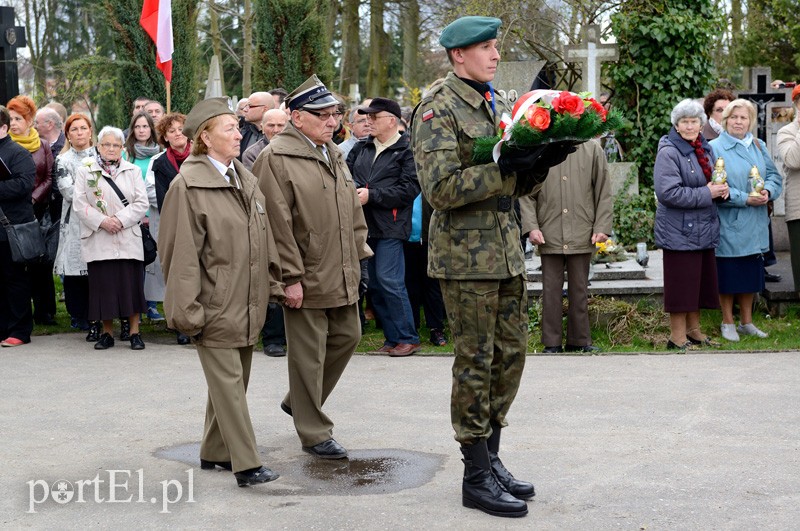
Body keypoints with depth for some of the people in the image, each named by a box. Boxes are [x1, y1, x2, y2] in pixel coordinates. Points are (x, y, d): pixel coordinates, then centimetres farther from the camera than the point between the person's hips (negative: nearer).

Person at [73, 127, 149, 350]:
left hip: (128, 238, 0)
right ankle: (107, 333, 12)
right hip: (98, 240, 0)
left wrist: (120, 220, -11)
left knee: (131, 285, -1)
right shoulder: (85, 171, 6)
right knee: (103, 285, 1)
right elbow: (79, 204, -1)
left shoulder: (133, 171, 9)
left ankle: (135, 332, 8)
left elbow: (141, 203, 2)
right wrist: (102, 221, -12)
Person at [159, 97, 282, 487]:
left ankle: (215, 452, 28)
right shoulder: (188, 185, -12)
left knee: (232, 379, 15)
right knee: (227, 382, -6)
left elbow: (263, 239, 17)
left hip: (247, 305, 8)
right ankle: (246, 465, -5)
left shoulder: (245, 179, 12)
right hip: (215, 306, -8)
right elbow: (182, 251, -14)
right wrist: (187, 309, -16)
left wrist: (273, 286, 14)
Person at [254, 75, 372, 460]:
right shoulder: (276, 158, -14)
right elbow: (278, 223, -18)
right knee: (309, 354, 1)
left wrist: (359, 257, 15)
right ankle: (314, 434, 13)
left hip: (341, 276, 8)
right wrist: (291, 277, -19)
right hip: (305, 278, -8)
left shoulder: (333, 154, 13)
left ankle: (299, 401, 34)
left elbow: (352, 210, 20)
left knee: (347, 337, 16)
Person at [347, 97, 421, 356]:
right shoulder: (361, 148, 16)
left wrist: (372, 195, -15)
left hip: (390, 227, -7)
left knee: (389, 281, -11)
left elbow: (410, 188, -13)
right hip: (365, 225, 7)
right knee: (375, 285, 9)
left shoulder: (407, 151, -5)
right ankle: (392, 337, 18)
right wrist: (354, 190, -7)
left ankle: (407, 338, -1)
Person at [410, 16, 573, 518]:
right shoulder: (438, 109, -10)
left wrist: (541, 162, -2)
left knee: (511, 354, 12)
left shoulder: (499, 104, 15)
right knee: (475, 362, -1)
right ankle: (477, 476, 8)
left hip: (507, 250, 8)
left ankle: (491, 456, 25)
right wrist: (503, 168, -24)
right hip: (466, 255, -8)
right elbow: (440, 188, -20)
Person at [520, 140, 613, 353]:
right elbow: (527, 193, 4)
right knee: (551, 290, 2)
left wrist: (602, 227, -1)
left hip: (582, 236, 1)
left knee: (579, 290, 8)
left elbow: (603, 192, 7)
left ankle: (579, 340, 17)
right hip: (549, 235, -1)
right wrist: (531, 227, -6)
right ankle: (552, 343, 9)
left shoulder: (593, 149, 5)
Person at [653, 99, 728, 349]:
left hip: (704, 230, 8)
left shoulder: (705, 149, 13)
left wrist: (722, 190, 1)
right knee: (681, 284, -3)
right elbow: (668, 192, -22)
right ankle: (677, 336, 7)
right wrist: (706, 193, -19)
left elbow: (712, 180, 25)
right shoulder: (668, 153, -13)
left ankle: (694, 330, 26)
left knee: (700, 282, 13)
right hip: (679, 232, -8)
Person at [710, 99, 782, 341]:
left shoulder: (759, 147, 10)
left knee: (751, 273, 12)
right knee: (728, 274, 2)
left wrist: (767, 192, -13)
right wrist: (745, 198, -20)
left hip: (755, 225, 5)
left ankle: (746, 321, 25)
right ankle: (728, 323, 16)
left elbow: (774, 176, 9)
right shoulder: (715, 148, -8)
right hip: (728, 224, -5)